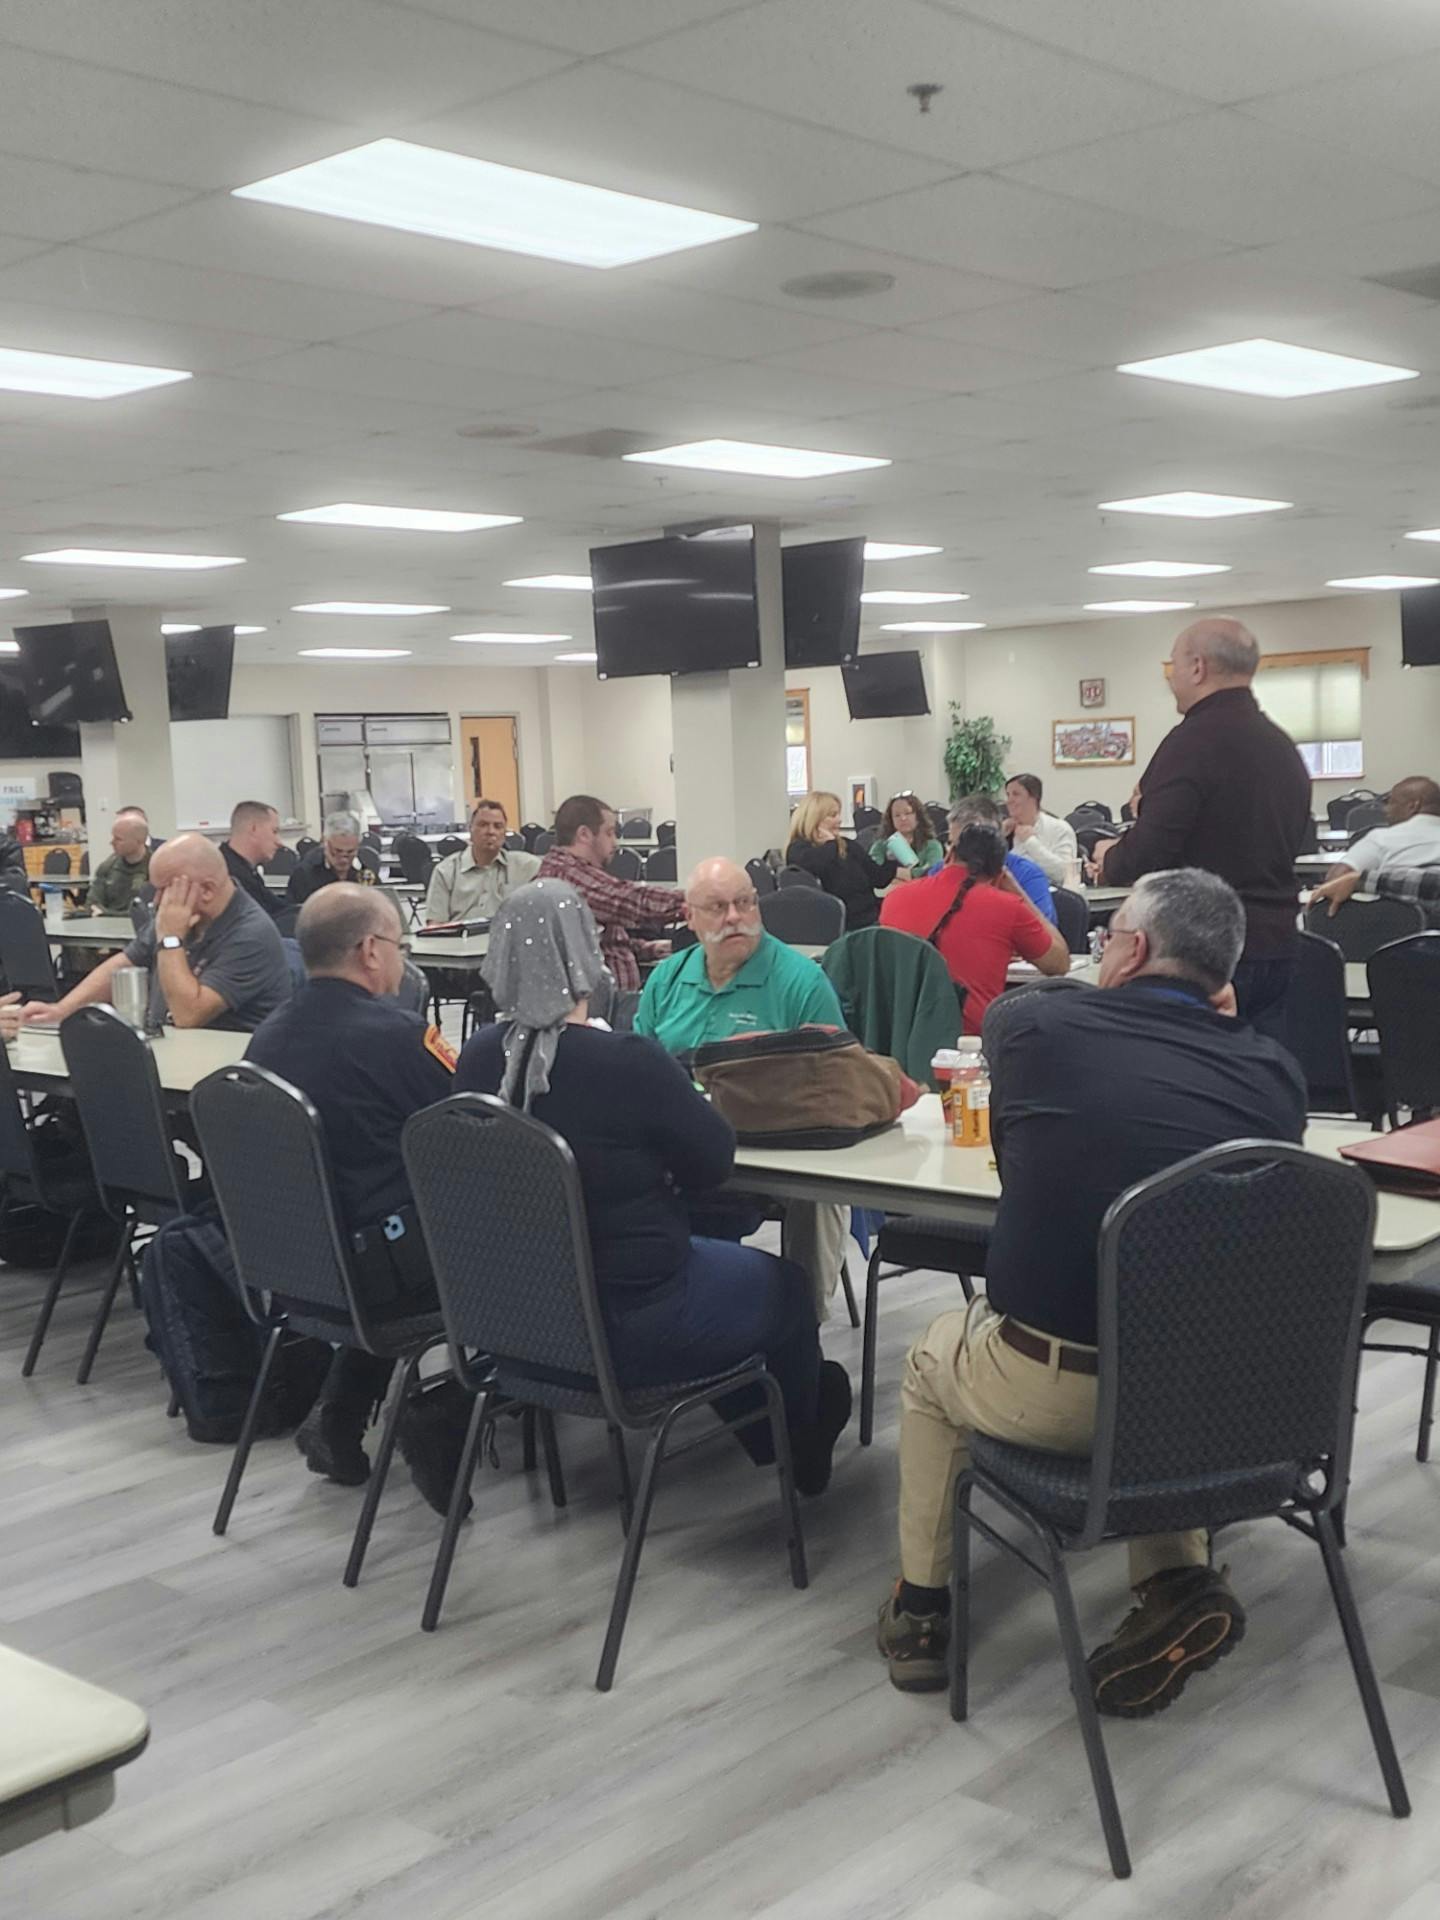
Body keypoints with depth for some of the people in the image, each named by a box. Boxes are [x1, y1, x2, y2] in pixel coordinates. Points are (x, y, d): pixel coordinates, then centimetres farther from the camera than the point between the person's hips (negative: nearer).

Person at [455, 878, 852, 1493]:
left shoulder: (478, 1057, -8)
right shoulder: (628, 1063, -26)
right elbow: (714, 1158, -11)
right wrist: (682, 1099, 8)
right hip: (625, 1332, -6)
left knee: (720, 1257, 33)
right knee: (786, 1286, 22)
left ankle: (762, 1439, 49)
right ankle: (803, 1451, 48)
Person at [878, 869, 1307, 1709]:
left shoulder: (1040, 1026, -6)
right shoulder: (1274, 1070, -2)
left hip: (1047, 1391, -2)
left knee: (932, 1359, 31)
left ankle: (921, 1610, 38)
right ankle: (1181, 1583, 22)